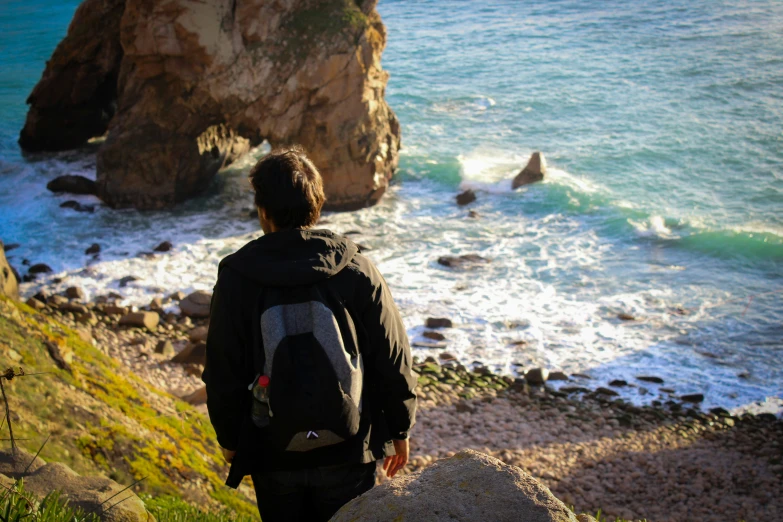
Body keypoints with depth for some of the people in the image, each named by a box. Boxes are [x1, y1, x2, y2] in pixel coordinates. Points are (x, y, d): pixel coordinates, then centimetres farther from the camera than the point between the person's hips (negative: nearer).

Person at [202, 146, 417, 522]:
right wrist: (399, 430, 9)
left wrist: (230, 438, 12)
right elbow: (393, 361, -5)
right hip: (349, 452, 0)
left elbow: (223, 373, -3)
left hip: (273, 456, 0)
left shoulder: (236, 280, -9)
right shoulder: (358, 272, -9)